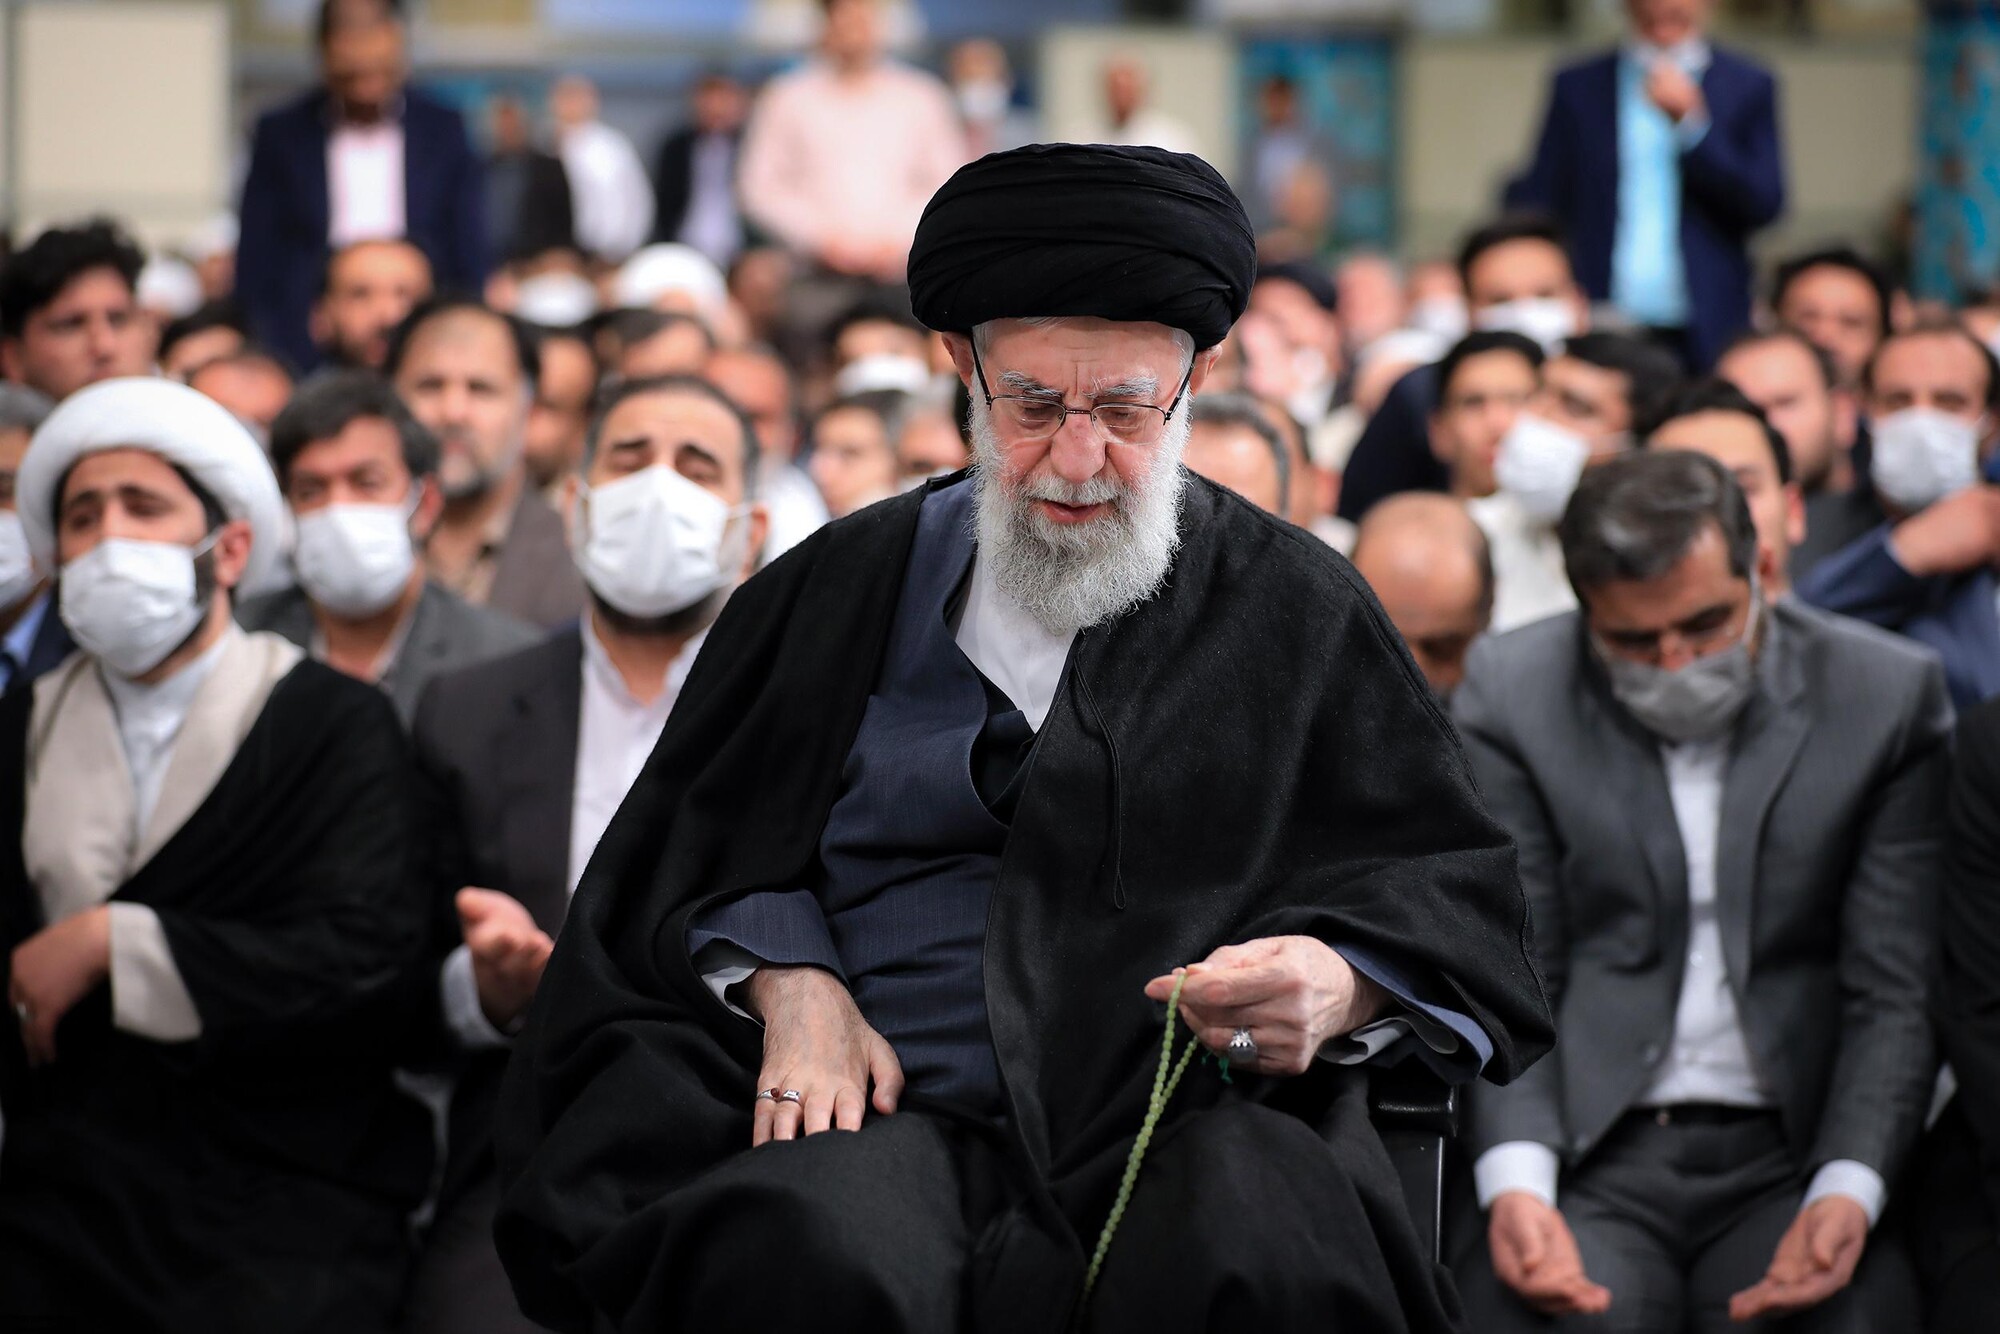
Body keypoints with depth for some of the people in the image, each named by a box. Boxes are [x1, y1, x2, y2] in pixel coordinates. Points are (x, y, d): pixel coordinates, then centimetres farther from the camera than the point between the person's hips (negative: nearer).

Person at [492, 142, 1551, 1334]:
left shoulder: (1294, 609, 12)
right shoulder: (848, 588, 16)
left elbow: (1451, 889, 8)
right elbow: (710, 838, 20)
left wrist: (1338, 984, -14)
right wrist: (789, 985, -2)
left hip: (1198, 1112, -1)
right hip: (902, 1106, 1)